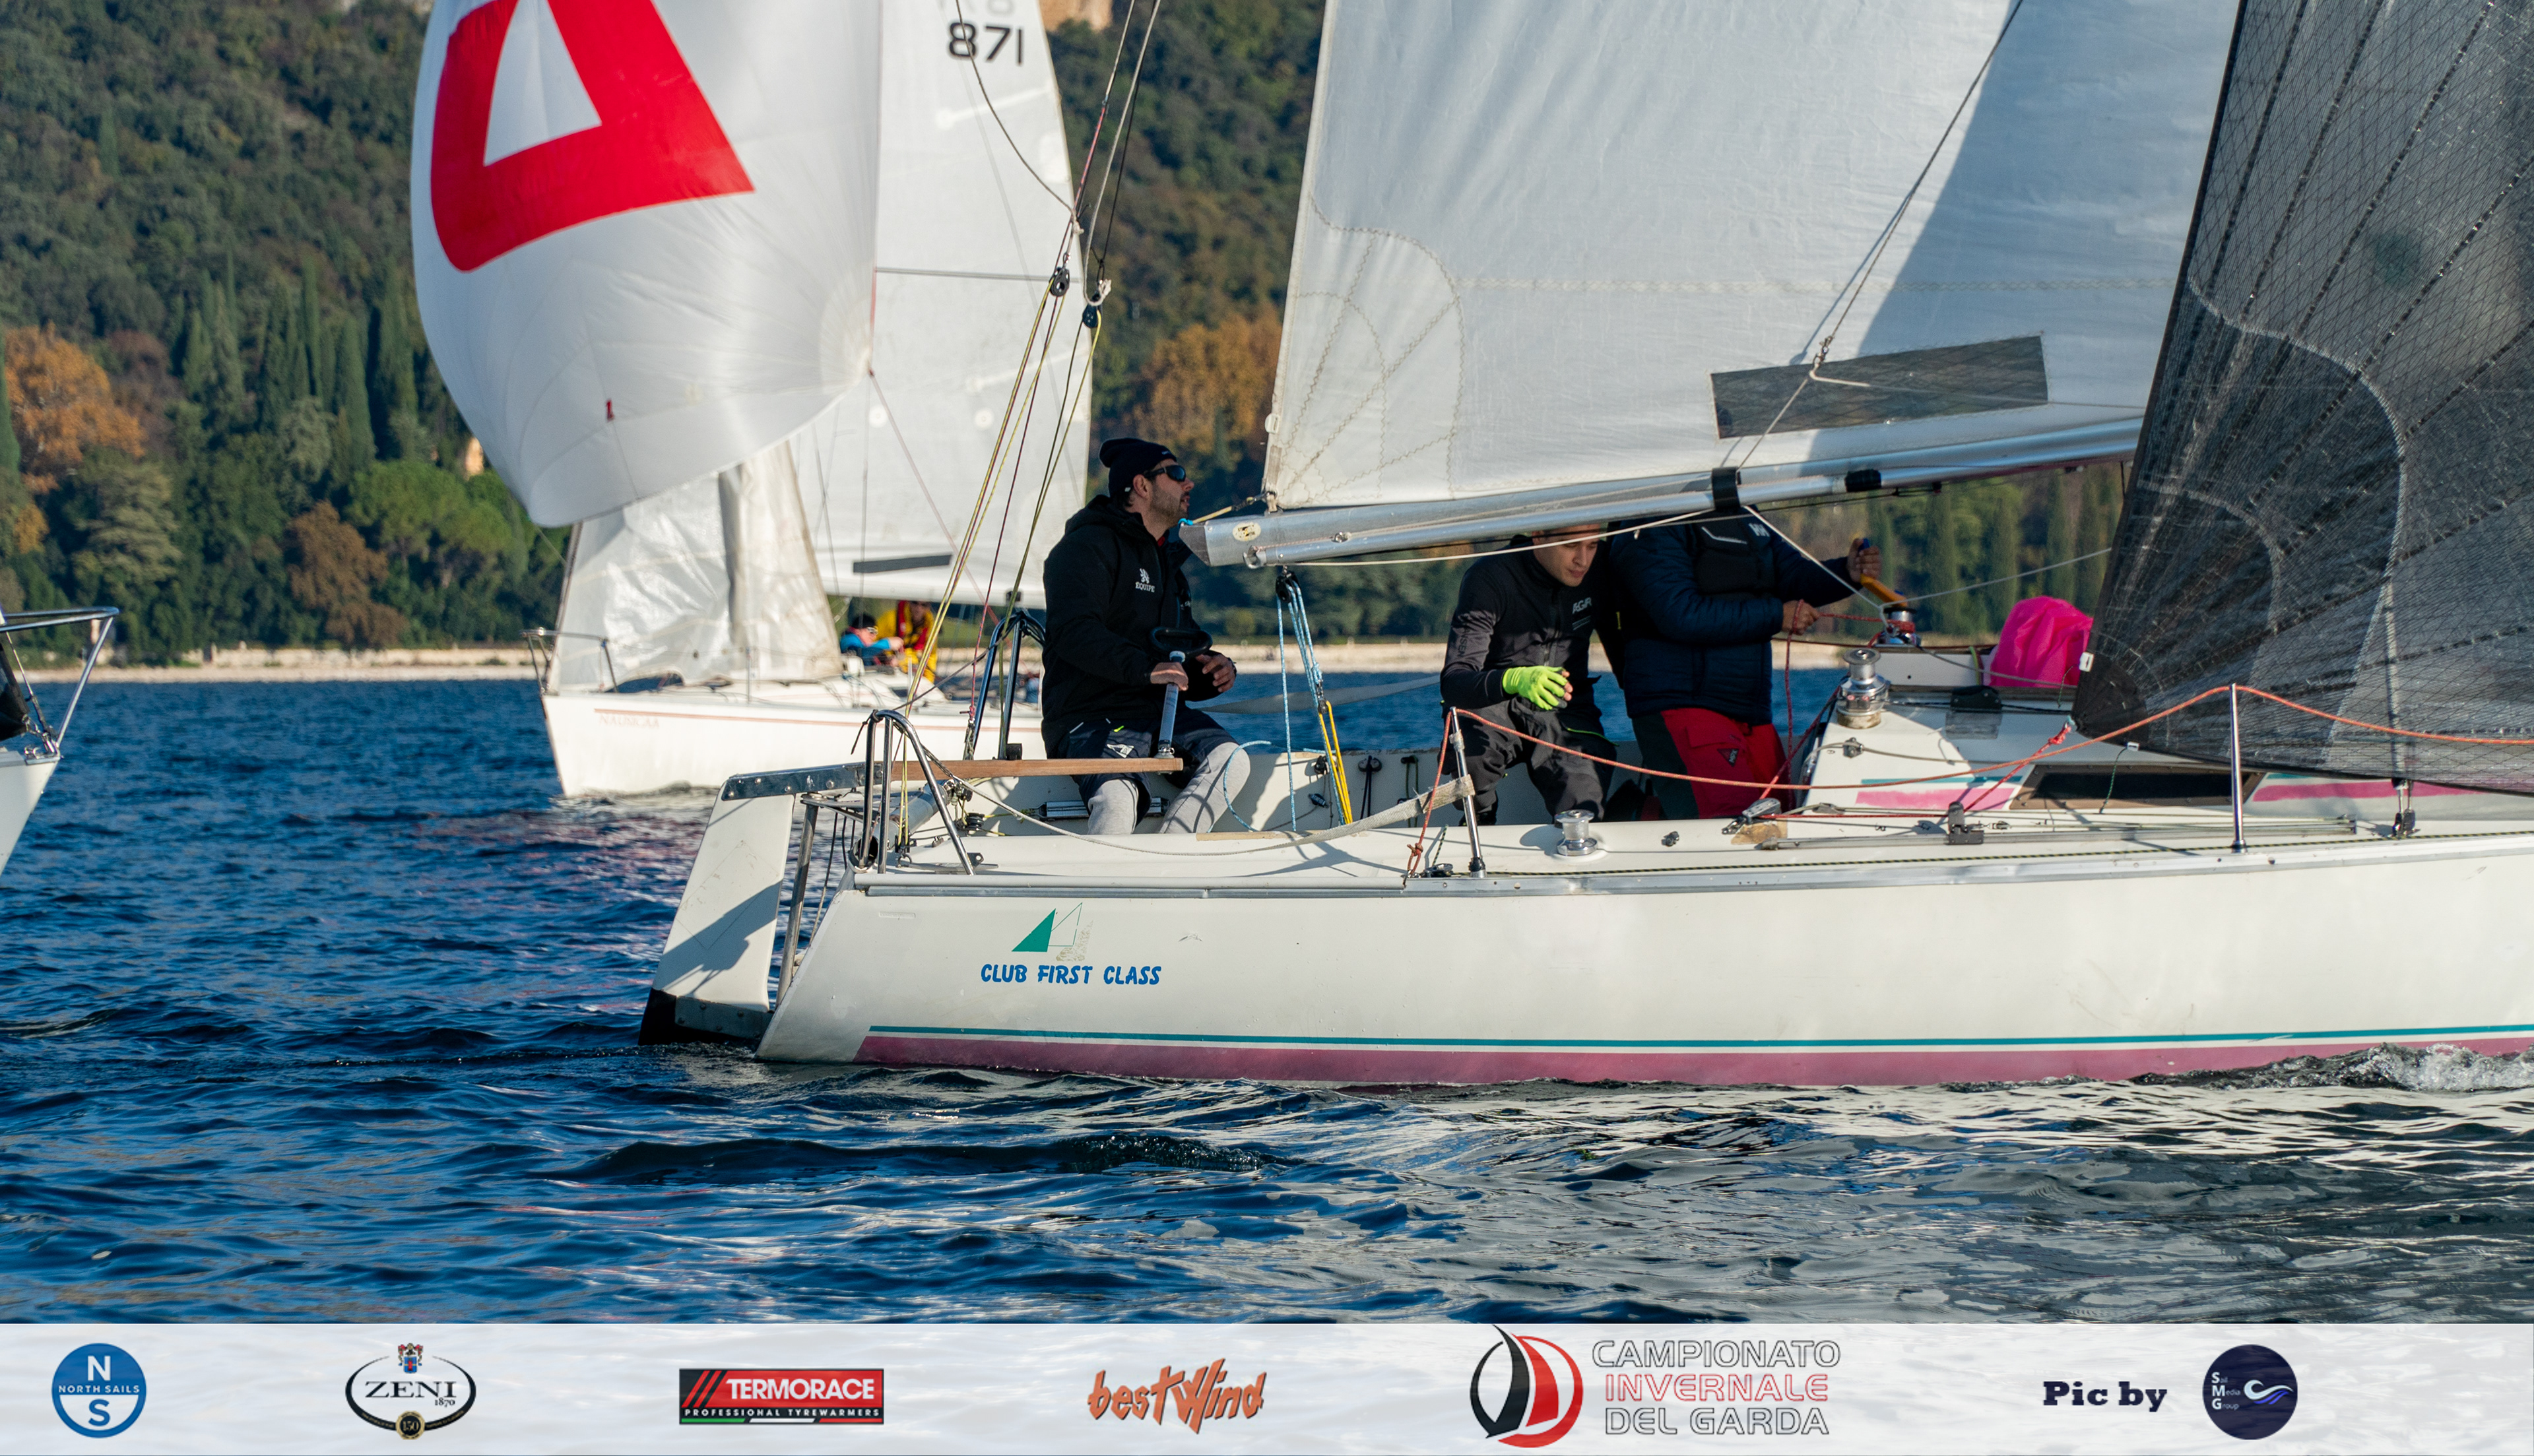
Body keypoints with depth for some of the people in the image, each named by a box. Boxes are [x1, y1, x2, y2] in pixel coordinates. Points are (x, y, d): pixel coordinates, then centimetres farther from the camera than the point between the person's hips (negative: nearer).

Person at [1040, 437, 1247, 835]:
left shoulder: (1168, 560, 28)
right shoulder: (1088, 546, -1)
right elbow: (1074, 632, -18)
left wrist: (1213, 671, 8)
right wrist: (1145, 669, -30)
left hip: (1161, 713, 7)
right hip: (1092, 718, -7)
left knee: (1230, 760, -24)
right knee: (1118, 798, -38)